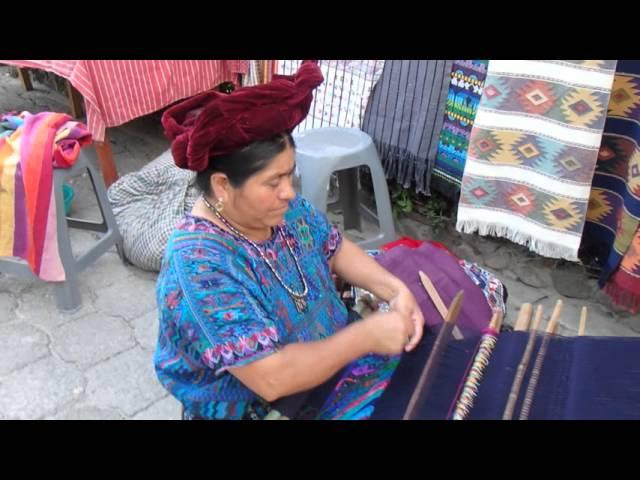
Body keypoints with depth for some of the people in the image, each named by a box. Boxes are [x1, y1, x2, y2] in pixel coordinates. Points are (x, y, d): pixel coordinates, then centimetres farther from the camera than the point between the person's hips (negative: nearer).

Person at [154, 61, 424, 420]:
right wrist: (366, 336, -29)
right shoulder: (200, 267, -32)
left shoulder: (280, 207, -12)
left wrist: (394, 289, -14)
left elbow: (335, 249, 1)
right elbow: (271, 379, -33)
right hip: (253, 404, -6)